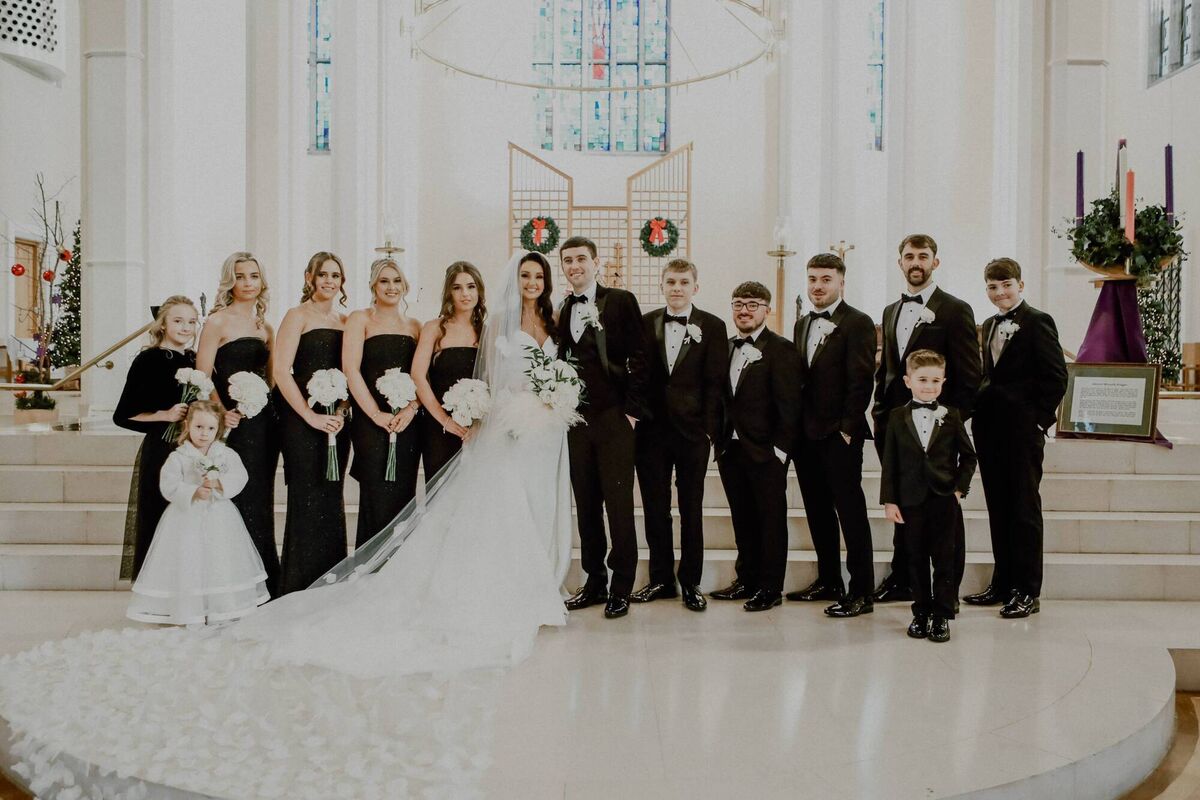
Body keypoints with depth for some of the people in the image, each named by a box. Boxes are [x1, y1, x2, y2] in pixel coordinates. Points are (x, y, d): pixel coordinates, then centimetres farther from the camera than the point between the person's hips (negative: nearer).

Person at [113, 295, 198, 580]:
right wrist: (165, 415, -15)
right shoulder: (148, 360, -3)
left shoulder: (197, 361, 11)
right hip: (160, 452, -5)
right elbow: (122, 416, -4)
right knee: (158, 523, -2)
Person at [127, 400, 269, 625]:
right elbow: (168, 486, -12)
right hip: (188, 520, -2)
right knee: (189, 565, -3)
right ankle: (190, 615, 6)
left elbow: (240, 477, -8)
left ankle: (223, 613, 16)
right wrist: (194, 492, -24)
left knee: (221, 563, 5)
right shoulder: (178, 458, -3)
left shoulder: (227, 454, 4)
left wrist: (219, 482, -25)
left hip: (220, 519, 2)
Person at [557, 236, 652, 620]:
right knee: (586, 505, 10)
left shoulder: (620, 301, 1)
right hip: (576, 419, 4)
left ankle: (621, 588, 9)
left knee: (619, 505, -2)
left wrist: (631, 409, -8)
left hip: (615, 417, -4)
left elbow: (638, 357, -3)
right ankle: (595, 582, 21)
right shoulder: (561, 311, 12)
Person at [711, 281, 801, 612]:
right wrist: (720, 440, 7)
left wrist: (780, 449, -15)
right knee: (742, 519, 13)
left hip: (766, 451, -6)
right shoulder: (727, 348, 13)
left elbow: (788, 405, -11)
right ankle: (747, 579, 24)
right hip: (731, 449, 6)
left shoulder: (780, 349, -6)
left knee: (771, 519, 4)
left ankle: (770, 587, 12)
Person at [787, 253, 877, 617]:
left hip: (839, 435, -7)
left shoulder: (857, 323, -7)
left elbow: (861, 381, -12)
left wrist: (847, 428, -15)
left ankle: (861, 592, 3)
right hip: (806, 435, 7)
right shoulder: (802, 324, 16)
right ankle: (828, 581, 25)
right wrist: (796, 427, 10)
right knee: (818, 511, 13)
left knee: (850, 511, -3)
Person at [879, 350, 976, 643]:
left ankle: (942, 616, 11)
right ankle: (921, 613, 20)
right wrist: (889, 500, -4)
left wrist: (960, 487, -3)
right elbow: (890, 462, 1)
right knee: (916, 560, 9)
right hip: (911, 500, 1)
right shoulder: (897, 417, 1)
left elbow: (968, 456, 8)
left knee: (945, 560, 2)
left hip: (945, 499, 0)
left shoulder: (951, 417, 1)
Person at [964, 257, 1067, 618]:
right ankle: (1002, 583, 20)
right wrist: (979, 416, 10)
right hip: (990, 430, 7)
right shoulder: (989, 326, 16)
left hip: (1023, 430, -7)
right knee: (998, 509, 11)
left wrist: (1039, 420, -12)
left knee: (1025, 509, -1)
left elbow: (1056, 377, -9)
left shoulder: (1038, 322, -5)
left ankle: (1027, 591, 6)